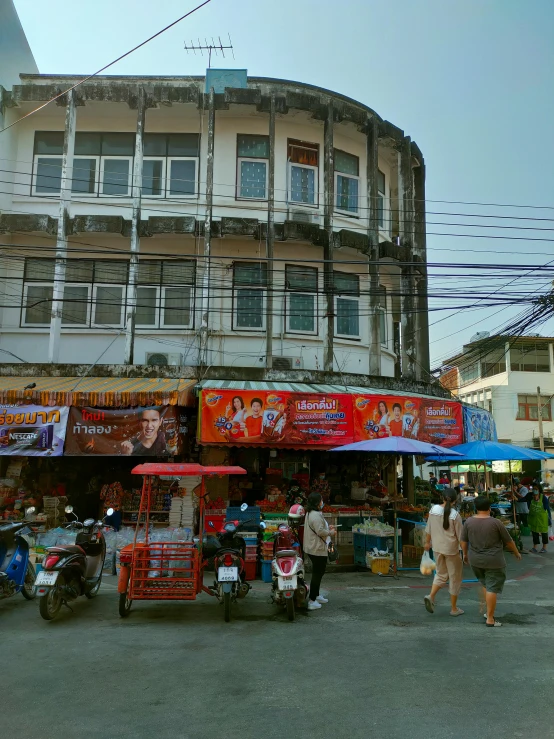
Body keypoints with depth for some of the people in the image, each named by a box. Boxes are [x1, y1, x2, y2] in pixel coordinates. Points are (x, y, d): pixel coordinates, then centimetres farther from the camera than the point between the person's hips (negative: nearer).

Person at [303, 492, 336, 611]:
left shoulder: (310, 513, 12)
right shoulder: (316, 515, -22)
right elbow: (320, 531, -27)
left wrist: (327, 528, 14)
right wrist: (330, 532, -10)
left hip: (312, 548, 11)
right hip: (318, 549, -11)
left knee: (318, 572, 22)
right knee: (317, 573, -5)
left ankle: (316, 595, 35)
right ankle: (312, 601, -2)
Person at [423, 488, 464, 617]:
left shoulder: (433, 510, -5)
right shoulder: (455, 515, -18)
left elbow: (429, 529, 6)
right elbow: (460, 536, -12)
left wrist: (427, 542, 21)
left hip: (437, 547, 4)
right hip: (451, 549, -4)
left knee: (441, 574, 21)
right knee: (455, 577, 12)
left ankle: (431, 596, 1)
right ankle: (454, 608, 21)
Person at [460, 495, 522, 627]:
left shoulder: (469, 522, -5)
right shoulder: (496, 523, -14)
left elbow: (463, 541, 3)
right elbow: (509, 542, -3)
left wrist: (465, 554, 19)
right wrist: (516, 553, 14)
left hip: (475, 560, 4)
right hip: (493, 561, -4)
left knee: (485, 584, 23)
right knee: (492, 588, 3)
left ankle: (488, 611, 28)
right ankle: (490, 619, 5)